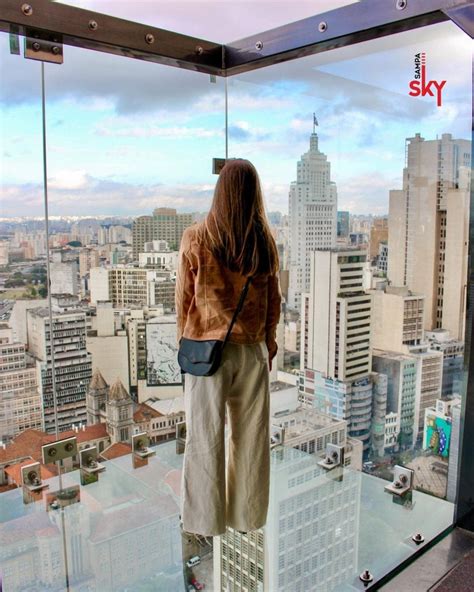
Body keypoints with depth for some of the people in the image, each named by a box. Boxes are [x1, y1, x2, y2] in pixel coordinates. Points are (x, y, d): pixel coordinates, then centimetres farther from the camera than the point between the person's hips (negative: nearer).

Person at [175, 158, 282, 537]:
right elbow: (274, 301, 4)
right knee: (251, 435, 15)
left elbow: (183, 297, -4)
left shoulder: (196, 239, -11)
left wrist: (185, 340, 10)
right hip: (252, 350, 3)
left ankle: (206, 520, 25)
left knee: (205, 437, 10)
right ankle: (247, 516, 31)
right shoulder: (265, 241, -3)